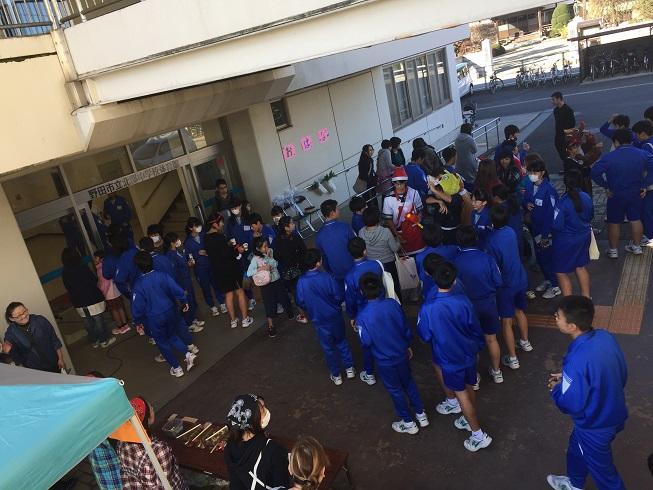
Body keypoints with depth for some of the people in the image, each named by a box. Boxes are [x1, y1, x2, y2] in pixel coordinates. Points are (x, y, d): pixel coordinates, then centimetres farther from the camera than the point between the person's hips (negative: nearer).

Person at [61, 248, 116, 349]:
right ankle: (104, 340, 15)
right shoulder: (82, 268, -17)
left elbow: (69, 289, 5)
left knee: (88, 323, 14)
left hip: (79, 303, 4)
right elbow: (94, 281, -9)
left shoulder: (64, 274, -4)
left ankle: (94, 341, 25)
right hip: (92, 300, -4)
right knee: (98, 321, 7)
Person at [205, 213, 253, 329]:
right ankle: (245, 319, 11)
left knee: (228, 294, 16)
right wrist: (237, 250, -8)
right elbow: (225, 254, -23)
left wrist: (228, 244, 14)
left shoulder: (206, 238, 4)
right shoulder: (219, 237, -21)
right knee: (239, 292, 6)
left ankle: (233, 321, 23)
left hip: (217, 270, 7)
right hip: (229, 268, -7)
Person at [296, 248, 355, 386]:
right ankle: (349, 368, 35)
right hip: (335, 316, 0)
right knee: (342, 341, 24)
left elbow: (300, 303, -5)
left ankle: (336, 375, 31)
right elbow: (340, 296, -14)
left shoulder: (301, 282, -18)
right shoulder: (327, 277, -22)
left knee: (328, 347, 18)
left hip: (318, 320, 1)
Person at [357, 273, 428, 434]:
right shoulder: (393, 304, -16)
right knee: (409, 382, 26)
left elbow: (366, 342, -17)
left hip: (384, 361, -3)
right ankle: (421, 415, 42)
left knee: (395, 390, 18)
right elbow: (406, 328, -5)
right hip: (402, 354, 4)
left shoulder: (362, 316, -26)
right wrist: (408, 345, 13)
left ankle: (409, 423, 35)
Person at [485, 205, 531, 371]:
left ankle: (513, 359, 14)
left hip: (505, 285, -7)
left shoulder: (491, 242, -27)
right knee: (520, 311, 28)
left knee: (506, 322, 5)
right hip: (520, 279, 7)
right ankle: (525, 342, 48)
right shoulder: (511, 231, -7)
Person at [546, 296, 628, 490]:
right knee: (576, 447, 32)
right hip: (615, 413, 8)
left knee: (602, 470, 20)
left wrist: (557, 388, -6)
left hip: (595, 426, -8)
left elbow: (572, 404, -27)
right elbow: (621, 374, 2)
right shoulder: (605, 336, -15)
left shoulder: (576, 361, -39)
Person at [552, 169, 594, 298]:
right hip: (584, 237, 7)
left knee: (561, 272, 6)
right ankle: (586, 297, 35)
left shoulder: (563, 202, -26)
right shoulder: (587, 198, -7)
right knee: (580, 267, 24)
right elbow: (590, 216, 9)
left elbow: (556, 225, -23)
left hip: (566, 241, -7)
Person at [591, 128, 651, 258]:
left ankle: (613, 250, 19)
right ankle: (636, 247, 29)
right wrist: (644, 185, 1)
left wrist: (606, 186, -12)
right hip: (636, 194, 3)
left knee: (614, 223, 9)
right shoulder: (642, 155, -5)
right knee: (636, 220, 18)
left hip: (616, 195, -3)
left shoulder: (609, 157, -16)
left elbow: (595, 173, -24)